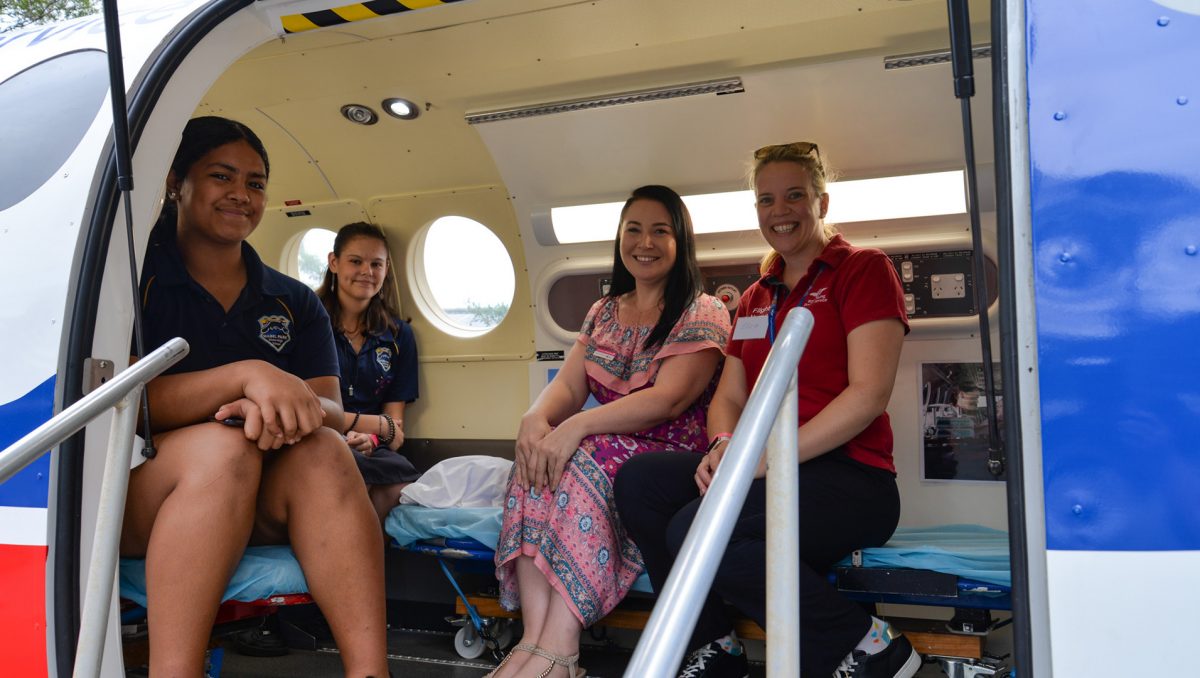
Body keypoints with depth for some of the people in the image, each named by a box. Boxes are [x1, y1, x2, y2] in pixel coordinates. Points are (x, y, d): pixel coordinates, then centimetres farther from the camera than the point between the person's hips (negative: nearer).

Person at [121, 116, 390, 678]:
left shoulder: (295, 304, 10)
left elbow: (329, 411, -2)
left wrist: (283, 408, -28)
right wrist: (246, 375, -30)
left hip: (256, 512, 3)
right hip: (136, 500, -3)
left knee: (322, 452, -29)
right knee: (222, 448, -35)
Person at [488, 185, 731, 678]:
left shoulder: (703, 314, -2)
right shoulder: (603, 313, 18)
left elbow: (668, 399, -17)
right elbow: (568, 385, 6)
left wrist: (577, 426, -29)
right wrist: (537, 417, -19)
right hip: (605, 449, 5)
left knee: (586, 462, -34)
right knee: (537, 460, -26)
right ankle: (534, 638, -35)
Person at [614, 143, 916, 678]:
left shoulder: (862, 269, 0)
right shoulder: (755, 298, 20)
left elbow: (868, 394, -12)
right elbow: (729, 398, 16)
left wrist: (766, 456, -20)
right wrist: (724, 447, -9)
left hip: (851, 478, -7)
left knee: (697, 529, -29)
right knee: (638, 479, -14)